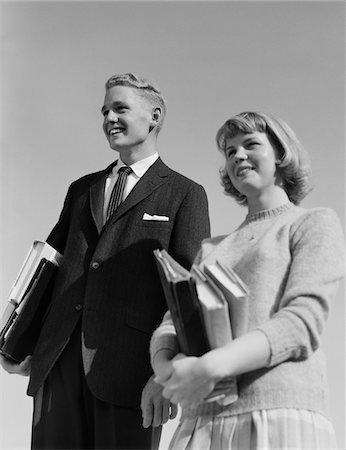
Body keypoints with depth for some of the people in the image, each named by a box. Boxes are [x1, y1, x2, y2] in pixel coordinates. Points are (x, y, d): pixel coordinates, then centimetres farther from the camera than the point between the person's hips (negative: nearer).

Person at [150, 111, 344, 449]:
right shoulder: (211, 248, 23)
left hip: (280, 419, -4)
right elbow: (171, 324, 13)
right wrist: (165, 366, -11)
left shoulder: (316, 223, 7)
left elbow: (303, 321, -8)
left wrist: (210, 367, -20)